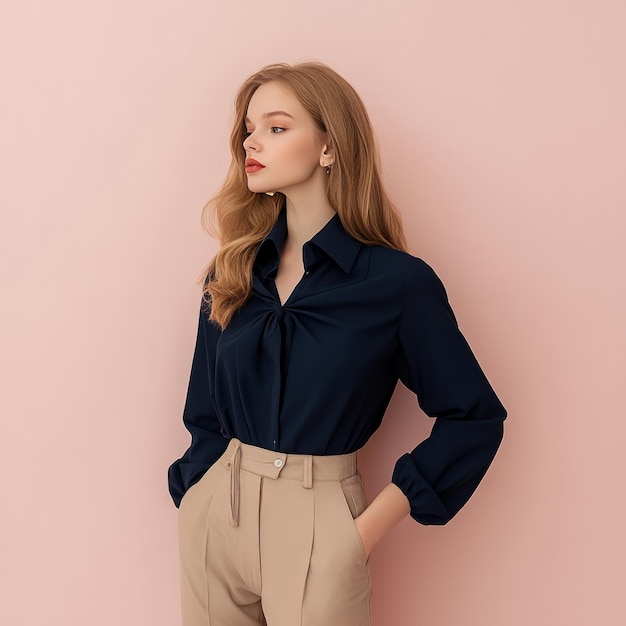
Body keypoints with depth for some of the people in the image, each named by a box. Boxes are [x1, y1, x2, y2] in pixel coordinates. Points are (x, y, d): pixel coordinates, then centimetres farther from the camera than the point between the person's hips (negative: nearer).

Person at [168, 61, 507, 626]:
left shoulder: (398, 281, -11)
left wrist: (371, 527, -9)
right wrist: (196, 495, -2)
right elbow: (205, 409, 9)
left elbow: (474, 416, -6)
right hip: (212, 516, 5)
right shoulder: (233, 271, 2)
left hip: (317, 522, -4)